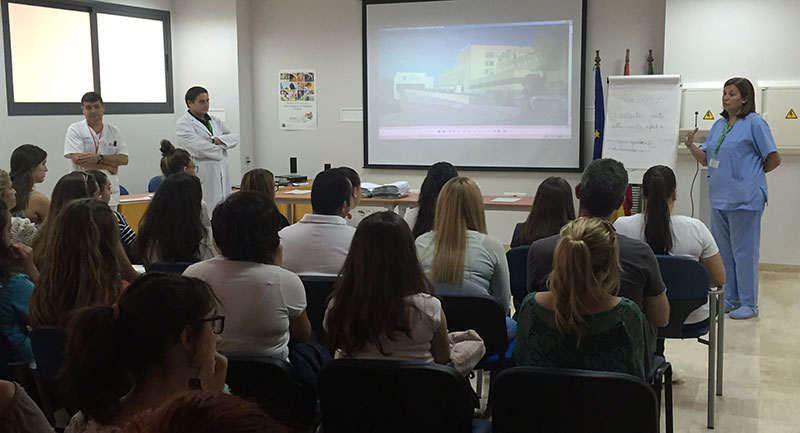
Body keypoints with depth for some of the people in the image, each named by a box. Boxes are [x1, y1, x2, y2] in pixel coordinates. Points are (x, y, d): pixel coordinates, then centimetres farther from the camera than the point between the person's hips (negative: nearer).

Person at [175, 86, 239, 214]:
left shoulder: (214, 121, 18)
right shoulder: (183, 124, -3)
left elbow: (235, 137, 8)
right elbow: (198, 148, -16)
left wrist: (216, 140, -11)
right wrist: (224, 141, -1)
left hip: (221, 178, 7)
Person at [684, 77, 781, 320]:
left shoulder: (754, 123, -8)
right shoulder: (719, 125, 13)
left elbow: (774, 159, -7)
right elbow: (705, 159, 15)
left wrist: (752, 173, 5)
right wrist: (691, 146, -3)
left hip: (744, 199, -8)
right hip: (719, 198, 8)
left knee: (744, 252, -1)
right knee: (723, 250, 14)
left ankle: (748, 304, 9)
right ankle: (728, 298, 25)